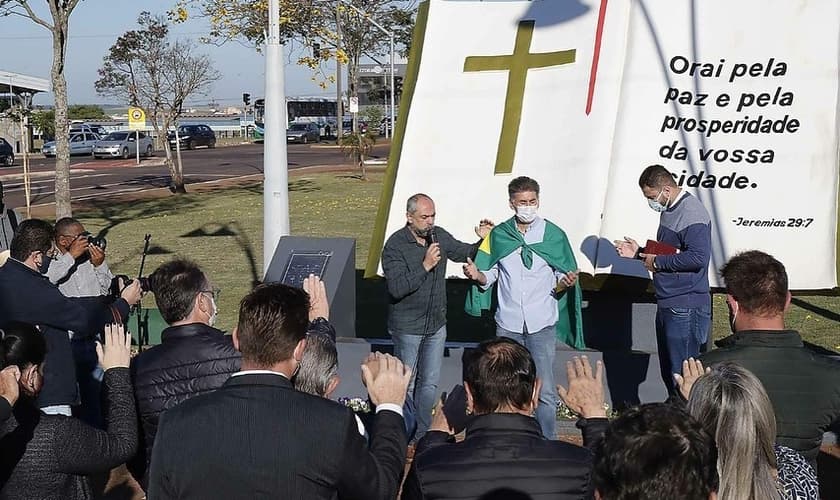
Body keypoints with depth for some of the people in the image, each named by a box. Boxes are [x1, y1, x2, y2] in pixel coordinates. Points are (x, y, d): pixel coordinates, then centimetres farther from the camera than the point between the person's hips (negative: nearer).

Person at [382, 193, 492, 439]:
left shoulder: (439, 236, -1)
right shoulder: (395, 246, -18)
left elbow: (464, 252, 15)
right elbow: (397, 288, -26)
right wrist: (425, 265, -30)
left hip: (437, 324, 6)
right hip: (407, 328, -5)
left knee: (430, 382, 14)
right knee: (406, 384, 6)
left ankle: (422, 433, 27)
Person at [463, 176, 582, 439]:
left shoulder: (553, 234, -1)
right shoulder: (498, 235, 4)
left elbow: (561, 279, 3)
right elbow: (490, 275, 9)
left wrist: (564, 283, -20)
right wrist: (477, 275, -12)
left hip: (542, 324, -2)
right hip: (508, 324, 2)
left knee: (544, 391, -4)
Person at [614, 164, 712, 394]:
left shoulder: (692, 213, -16)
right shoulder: (669, 210, 16)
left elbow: (698, 257, -26)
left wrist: (657, 261, -16)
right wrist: (640, 253, 12)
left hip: (686, 307, -10)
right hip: (667, 304, 10)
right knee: (668, 372, 17)